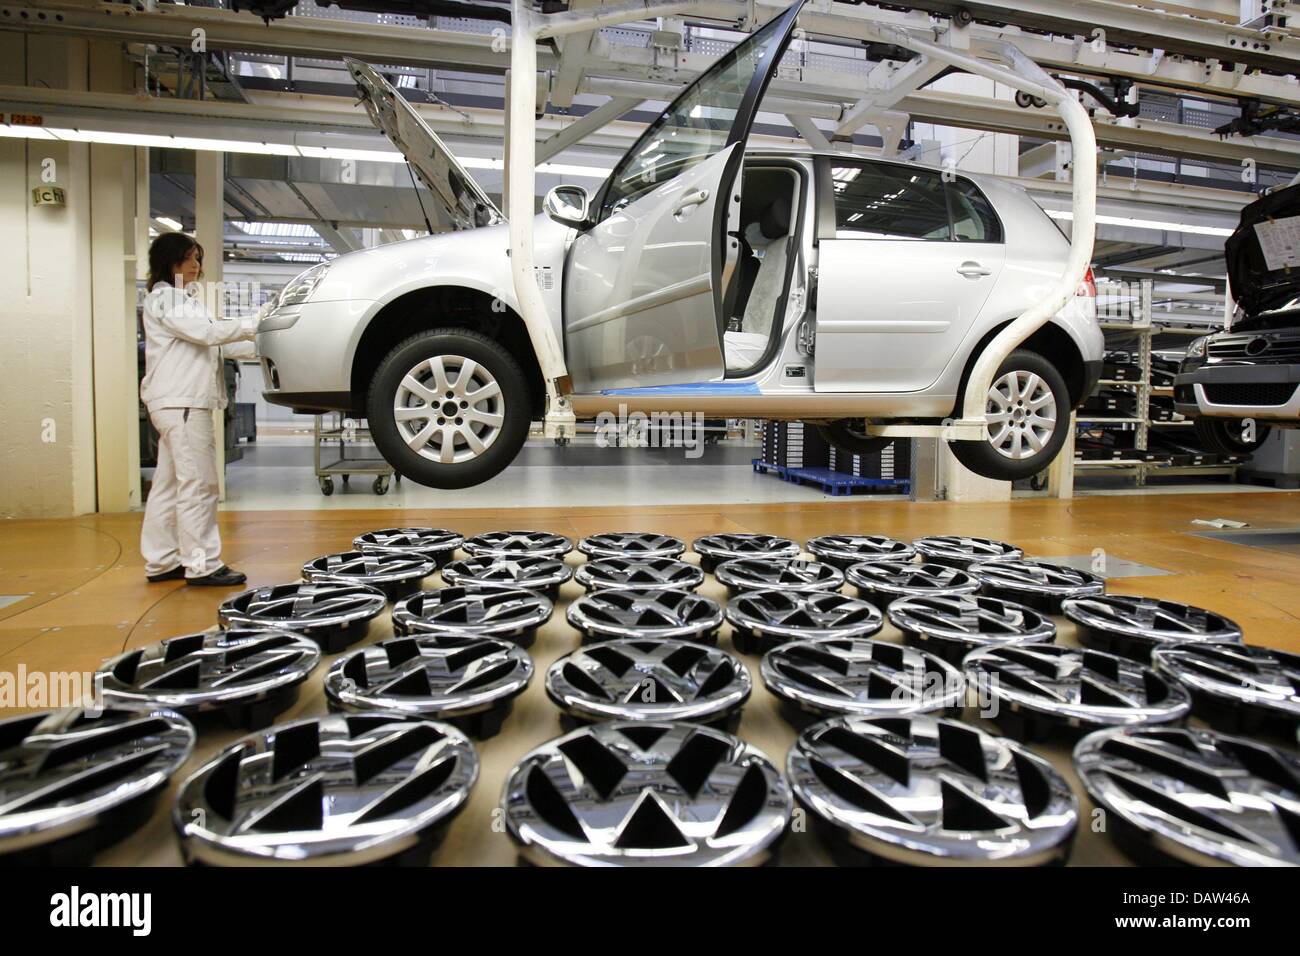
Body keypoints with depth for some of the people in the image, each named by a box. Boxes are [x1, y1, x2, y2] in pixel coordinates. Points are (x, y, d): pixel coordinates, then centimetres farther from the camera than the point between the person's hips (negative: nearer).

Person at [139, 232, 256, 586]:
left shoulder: (184, 299, 25)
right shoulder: (163, 298, -5)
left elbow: (208, 340, 18)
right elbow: (206, 332, -16)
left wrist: (248, 332, 5)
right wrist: (250, 325, -9)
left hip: (185, 401, 10)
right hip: (180, 402, -10)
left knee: (170, 485, 10)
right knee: (197, 484, -11)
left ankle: (162, 562, 16)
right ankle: (202, 565, -9)